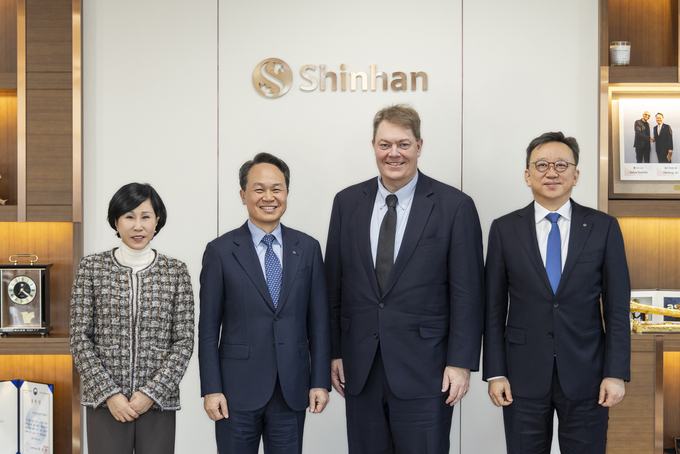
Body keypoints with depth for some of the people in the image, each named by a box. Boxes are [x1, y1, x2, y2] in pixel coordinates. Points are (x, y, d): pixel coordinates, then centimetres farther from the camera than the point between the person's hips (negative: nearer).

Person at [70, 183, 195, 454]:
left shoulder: (176, 272, 2)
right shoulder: (91, 268, 2)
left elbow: (184, 341, 0)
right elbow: (80, 339, 0)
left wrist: (152, 392, -9)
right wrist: (109, 393, -8)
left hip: (159, 400, 1)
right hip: (104, 401, 0)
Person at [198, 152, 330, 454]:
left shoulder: (308, 248, 6)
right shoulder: (220, 251, -1)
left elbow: (318, 322, 6)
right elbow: (208, 327, -1)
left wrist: (320, 382, 2)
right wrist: (211, 390, -6)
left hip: (291, 392, 2)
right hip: (237, 393, -2)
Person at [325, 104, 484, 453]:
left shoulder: (455, 206, -3)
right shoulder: (347, 202, 8)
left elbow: (467, 293, -5)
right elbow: (335, 284, 10)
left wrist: (461, 362, -9)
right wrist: (334, 352, 7)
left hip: (423, 371, -3)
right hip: (360, 369, 3)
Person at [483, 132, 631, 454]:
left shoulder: (604, 228, 2)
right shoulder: (504, 229, 3)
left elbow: (617, 307, 1)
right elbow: (494, 308, 3)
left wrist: (616, 373, -4)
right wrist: (495, 373, -1)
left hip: (586, 376, 0)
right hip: (523, 376, 0)